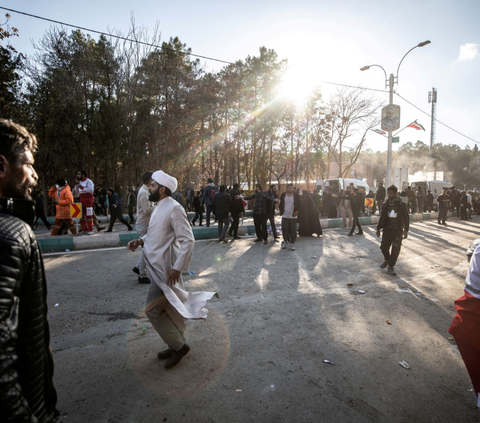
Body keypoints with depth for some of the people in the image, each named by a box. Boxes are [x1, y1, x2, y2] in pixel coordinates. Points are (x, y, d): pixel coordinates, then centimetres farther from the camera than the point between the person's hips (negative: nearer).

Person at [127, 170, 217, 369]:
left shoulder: (174, 208, -19)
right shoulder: (159, 207, 10)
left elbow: (188, 240, -22)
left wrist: (177, 268, -23)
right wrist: (140, 241, 4)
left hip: (166, 269, -9)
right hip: (158, 266, 9)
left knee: (152, 309, -3)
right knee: (170, 308, 18)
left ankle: (178, 345, 15)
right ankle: (178, 344, 35)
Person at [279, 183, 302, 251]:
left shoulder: (296, 195, -3)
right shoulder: (283, 195, 3)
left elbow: (300, 204, 4)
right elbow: (281, 204, 14)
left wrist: (297, 211, -7)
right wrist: (281, 211, 4)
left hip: (293, 216, -1)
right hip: (285, 216, 2)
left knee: (293, 230, 0)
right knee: (284, 229, 5)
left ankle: (292, 243, 13)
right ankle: (285, 241, 25)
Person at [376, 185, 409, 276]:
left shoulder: (402, 205, -6)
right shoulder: (385, 204, 3)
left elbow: (406, 218, -3)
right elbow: (382, 217, 10)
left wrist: (406, 230, -10)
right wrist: (378, 228, 10)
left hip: (397, 231, -3)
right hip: (387, 229, 3)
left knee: (395, 250, -3)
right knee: (384, 247, 5)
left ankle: (391, 267, 11)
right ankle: (387, 260, 35)